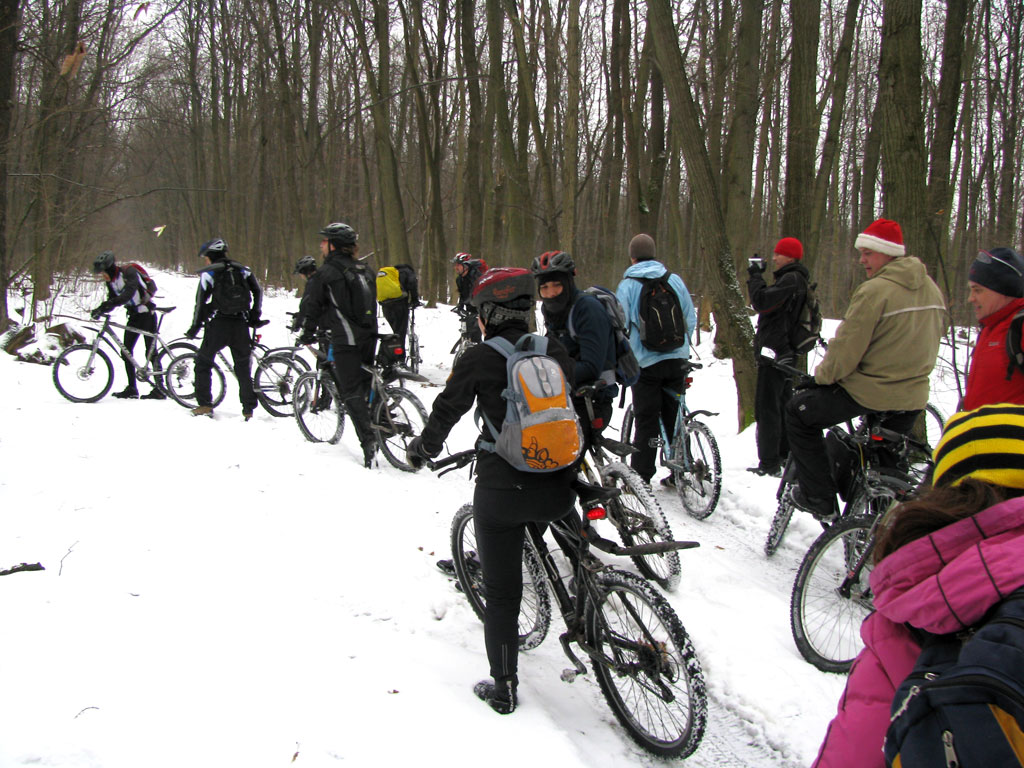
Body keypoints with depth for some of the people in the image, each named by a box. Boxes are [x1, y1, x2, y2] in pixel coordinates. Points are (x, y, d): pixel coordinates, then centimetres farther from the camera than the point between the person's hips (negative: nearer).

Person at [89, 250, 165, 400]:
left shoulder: (128, 272, -19)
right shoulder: (111, 281, 5)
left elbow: (129, 293, -34)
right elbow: (112, 300, 4)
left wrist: (110, 304, -44)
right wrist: (100, 309, -15)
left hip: (146, 313, -8)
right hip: (134, 316, 8)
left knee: (150, 352, -9)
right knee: (126, 351, 3)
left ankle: (160, 389, -5)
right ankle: (132, 389, 9)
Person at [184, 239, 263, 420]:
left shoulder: (209, 273, 0)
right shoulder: (243, 270, 11)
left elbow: (201, 302, -2)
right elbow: (258, 291, 6)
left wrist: (195, 327, 5)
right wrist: (254, 316, 13)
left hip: (219, 324, -3)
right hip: (240, 324, 3)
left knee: (203, 362, 12)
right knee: (243, 366, 10)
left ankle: (205, 405, 8)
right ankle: (249, 409, 7)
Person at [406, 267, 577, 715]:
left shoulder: (479, 359, -6)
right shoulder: (555, 352, 4)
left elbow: (446, 411, 2)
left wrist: (423, 448, 22)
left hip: (501, 489, -3)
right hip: (557, 491, 4)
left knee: (501, 592, 11)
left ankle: (503, 689, 21)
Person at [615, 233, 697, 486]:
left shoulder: (628, 285, -5)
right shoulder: (674, 280, 6)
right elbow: (691, 318, 10)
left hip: (646, 362, -3)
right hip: (677, 359, 3)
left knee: (646, 421, 1)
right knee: (674, 417, 12)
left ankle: (641, 479, 3)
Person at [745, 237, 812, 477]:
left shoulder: (791, 279, -16)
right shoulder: (796, 279, 16)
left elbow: (761, 301, -24)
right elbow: (768, 304, 18)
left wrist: (755, 275, -14)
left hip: (774, 351, -11)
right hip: (785, 352, 11)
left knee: (767, 407, -8)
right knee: (783, 403, 17)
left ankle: (769, 463, -6)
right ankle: (785, 454, 27)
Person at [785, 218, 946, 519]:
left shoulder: (874, 291, -19)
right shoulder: (931, 289, 6)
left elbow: (846, 348, -17)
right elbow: (930, 341, 17)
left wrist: (822, 375, -2)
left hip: (868, 392, -8)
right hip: (913, 398, 8)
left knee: (799, 411, 9)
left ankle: (819, 498, 6)